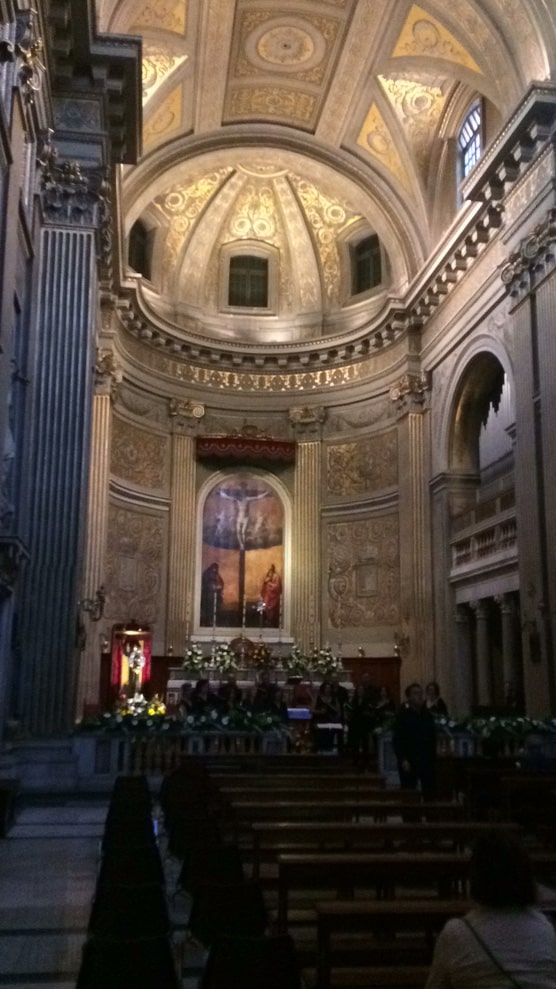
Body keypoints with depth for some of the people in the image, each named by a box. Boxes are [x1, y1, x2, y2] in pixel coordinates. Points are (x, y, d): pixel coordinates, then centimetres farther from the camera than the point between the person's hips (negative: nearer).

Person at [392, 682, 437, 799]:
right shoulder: (403, 715, -4)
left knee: (430, 793, 2)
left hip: (427, 760, 5)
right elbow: (397, 739, -9)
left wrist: (434, 757, 8)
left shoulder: (427, 715, 12)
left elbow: (433, 737, 15)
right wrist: (402, 759, -17)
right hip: (409, 761, -5)